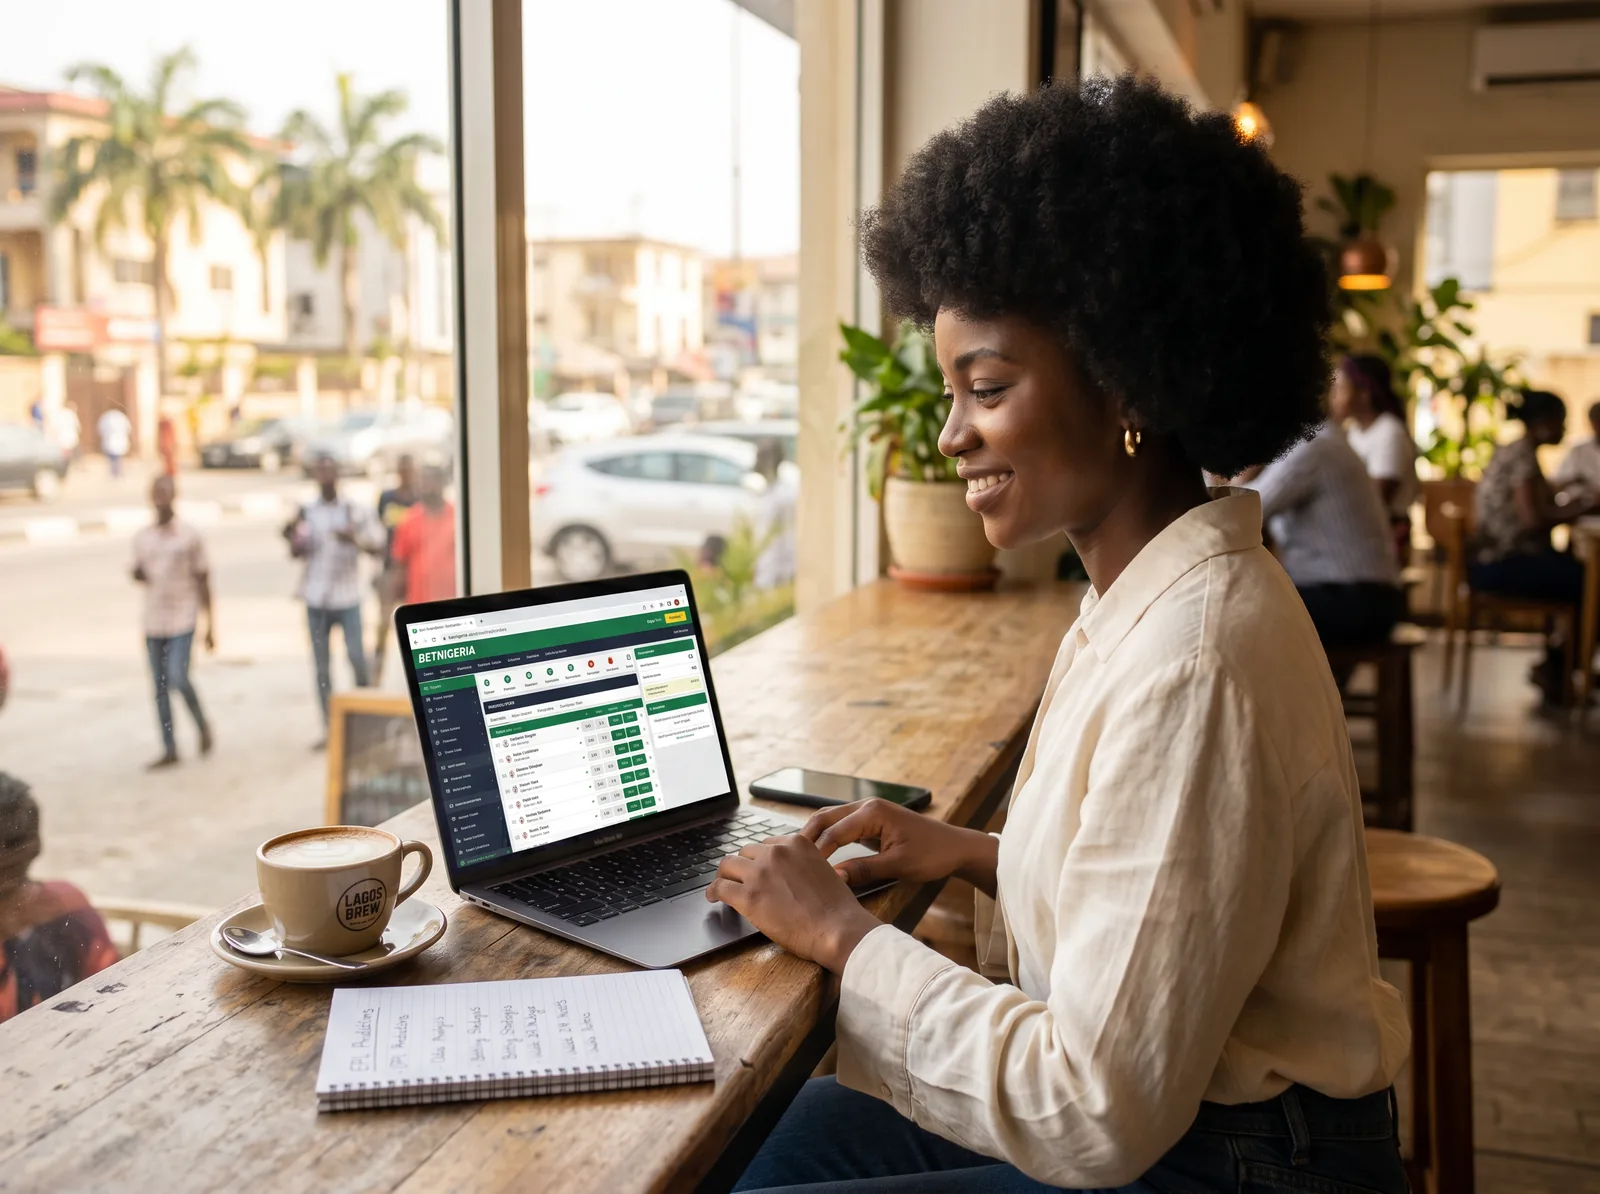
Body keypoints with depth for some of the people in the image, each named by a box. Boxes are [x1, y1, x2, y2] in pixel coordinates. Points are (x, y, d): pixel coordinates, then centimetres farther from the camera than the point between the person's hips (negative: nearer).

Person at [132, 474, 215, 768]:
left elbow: (202, 581, -1)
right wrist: (137, 573, -8)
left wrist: (210, 625, -2)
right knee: (160, 687, 6)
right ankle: (170, 749, 14)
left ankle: (202, 725, 11)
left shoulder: (190, 536, -3)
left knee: (178, 679, -15)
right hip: (153, 622, 5)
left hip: (183, 619, -4)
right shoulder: (141, 538, 8)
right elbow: (141, 575, 19)